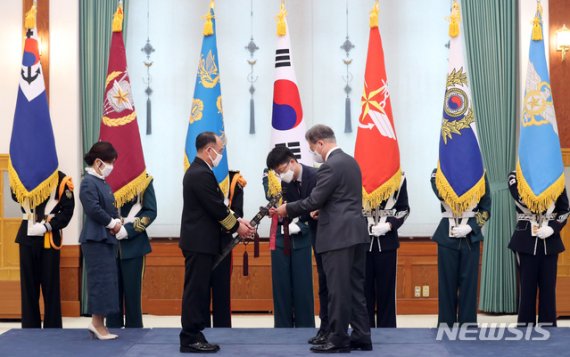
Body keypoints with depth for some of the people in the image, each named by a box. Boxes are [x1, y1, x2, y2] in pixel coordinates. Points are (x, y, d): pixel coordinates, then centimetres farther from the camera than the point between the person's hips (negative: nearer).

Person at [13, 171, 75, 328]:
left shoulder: (61, 179, -2)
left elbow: (67, 210, -6)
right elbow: (16, 196, 0)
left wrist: (47, 226, -15)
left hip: (49, 237, -3)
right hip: (28, 236, 3)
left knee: (51, 285, 2)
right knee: (28, 283, 7)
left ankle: (52, 329, 11)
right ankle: (30, 327, 16)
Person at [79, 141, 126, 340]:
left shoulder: (102, 182, 16)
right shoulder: (89, 182, -13)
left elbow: (111, 208, 18)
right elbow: (94, 209, -22)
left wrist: (117, 223, -2)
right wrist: (113, 224, -11)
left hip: (107, 238, 10)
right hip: (96, 239, -10)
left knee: (107, 280, 9)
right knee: (101, 280, -8)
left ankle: (99, 323, 14)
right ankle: (97, 323, -2)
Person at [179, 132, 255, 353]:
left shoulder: (197, 171, 14)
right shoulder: (202, 174, -19)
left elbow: (216, 205, 16)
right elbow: (217, 208, -18)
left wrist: (236, 220, 6)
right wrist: (237, 226, -5)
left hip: (199, 241, 10)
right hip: (200, 242, -10)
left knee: (198, 290, 12)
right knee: (196, 290, -5)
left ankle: (193, 335, 17)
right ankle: (190, 339, 0)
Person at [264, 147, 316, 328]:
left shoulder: (314, 176, -13)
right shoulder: (274, 177, -4)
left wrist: (301, 226, -15)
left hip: (302, 238, -2)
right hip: (280, 237, 2)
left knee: (303, 287, 0)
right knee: (281, 287, 4)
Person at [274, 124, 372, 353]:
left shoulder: (330, 166, -14)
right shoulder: (350, 161, 16)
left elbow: (314, 200, -15)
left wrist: (287, 209, -3)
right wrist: (321, 210, 24)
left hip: (338, 236, -10)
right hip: (356, 233, 10)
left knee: (338, 289, -4)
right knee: (355, 287, 11)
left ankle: (339, 339, 1)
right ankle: (361, 336, 14)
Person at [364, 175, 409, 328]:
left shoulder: (398, 175, 5)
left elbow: (404, 208, 8)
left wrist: (390, 225, -9)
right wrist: (366, 226, -12)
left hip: (387, 240, 1)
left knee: (386, 289, 5)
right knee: (364, 288, 4)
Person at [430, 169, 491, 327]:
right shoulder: (439, 171, 2)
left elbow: (486, 209, 2)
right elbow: (443, 195, -18)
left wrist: (469, 227, -12)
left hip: (471, 236, 0)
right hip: (447, 237, 0)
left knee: (469, 284, 3)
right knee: (447, 284, 5)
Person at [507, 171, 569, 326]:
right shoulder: (516, 176, -1)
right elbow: (521, 200, -19)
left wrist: (552, 228, -11)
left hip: (550, 241, 2)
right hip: (526, 241, -2)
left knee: (548, 287, 5)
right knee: (527, 286, 3)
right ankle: (526, 325, 12)